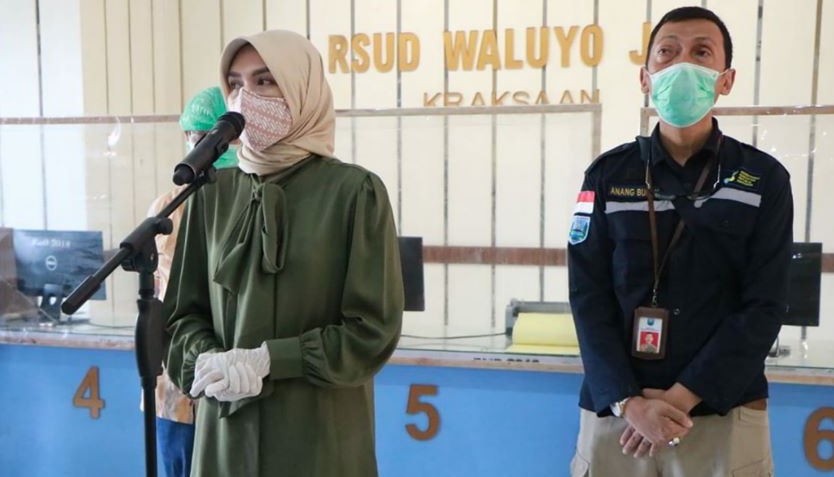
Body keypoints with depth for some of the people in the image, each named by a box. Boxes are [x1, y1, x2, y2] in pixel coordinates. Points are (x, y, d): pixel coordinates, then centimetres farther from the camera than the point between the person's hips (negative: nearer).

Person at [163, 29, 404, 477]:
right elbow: (183, 311, 7)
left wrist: (267, 361, -16)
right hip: (228, 432, 3)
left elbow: (373, 330, -9)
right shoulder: (212, 193, 4)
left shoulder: (355, 191, -8)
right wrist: (209, 360, -13)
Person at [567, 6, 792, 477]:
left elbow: (764, 306, -5)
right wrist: (629, 401, -14)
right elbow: (589, 296, -4)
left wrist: (682, 397, -14)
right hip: (614, 411, 1)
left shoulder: (764, 179, 0)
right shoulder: (608, 175, 2)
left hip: (724, 415, 0)